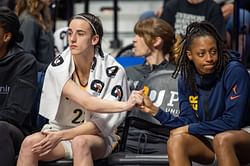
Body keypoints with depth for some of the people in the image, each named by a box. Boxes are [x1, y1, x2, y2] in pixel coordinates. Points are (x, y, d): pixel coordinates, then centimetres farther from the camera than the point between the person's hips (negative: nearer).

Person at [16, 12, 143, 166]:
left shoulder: (113, 71, -13)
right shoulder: (58, 67, -10)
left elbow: (102, 124, -13)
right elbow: (86, 102, -24)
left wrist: (61, 136, -21)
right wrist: (124, 105, -35)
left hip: (97, 137, -2)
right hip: (58, 131, 2)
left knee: (80, 143, -36)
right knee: (30, 143, -27)